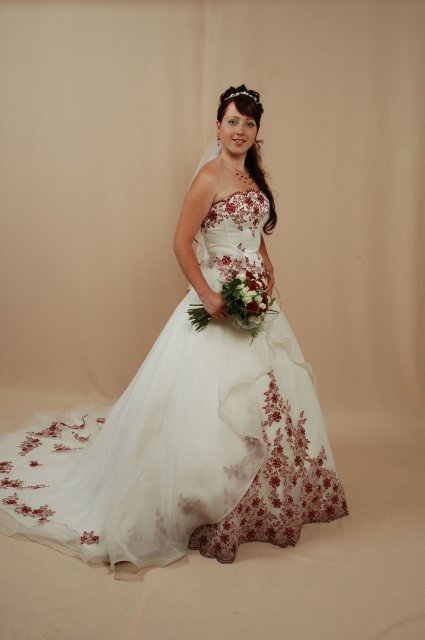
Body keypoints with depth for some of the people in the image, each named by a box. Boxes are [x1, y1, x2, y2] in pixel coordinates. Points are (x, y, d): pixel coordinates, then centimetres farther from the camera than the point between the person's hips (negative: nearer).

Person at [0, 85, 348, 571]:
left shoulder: (253, 178, 13)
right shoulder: (210, 175, -10)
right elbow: (182, 242, -15)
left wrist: (268, 272, 3)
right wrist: (208, 296, -21)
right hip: (218, 299, -8)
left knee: (265, 396, 15)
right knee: (212, 405, -3)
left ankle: (258, 501, 34)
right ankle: (205, 511, 16)